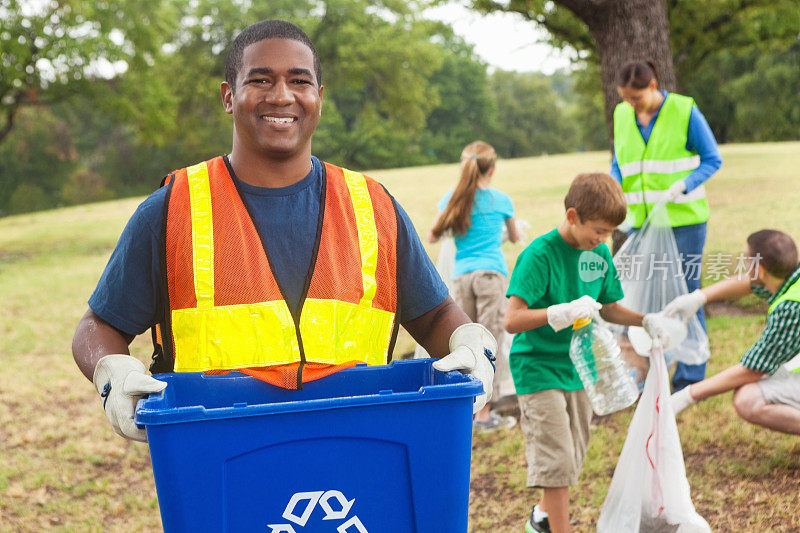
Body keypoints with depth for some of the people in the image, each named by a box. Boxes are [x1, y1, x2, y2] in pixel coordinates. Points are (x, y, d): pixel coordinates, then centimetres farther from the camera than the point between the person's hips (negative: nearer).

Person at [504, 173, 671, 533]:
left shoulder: (600, 254, 2)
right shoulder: (539, 254, -20)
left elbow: (607, 307, 17)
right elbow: (512, 321, -27)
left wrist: (644, 321, 1)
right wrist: (564, 312, -37)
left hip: (577, 366, 7)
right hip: (538, 368, -7)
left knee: (573, 455, 17)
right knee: (556, 459, -10)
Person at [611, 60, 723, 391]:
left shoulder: (685, 112, -10)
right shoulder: (622, 115, 4)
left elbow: (712, 160, -4)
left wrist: (684, 185, -20)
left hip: (683, 219, -4)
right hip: (640, 221, 4)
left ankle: (690, 378, 11)